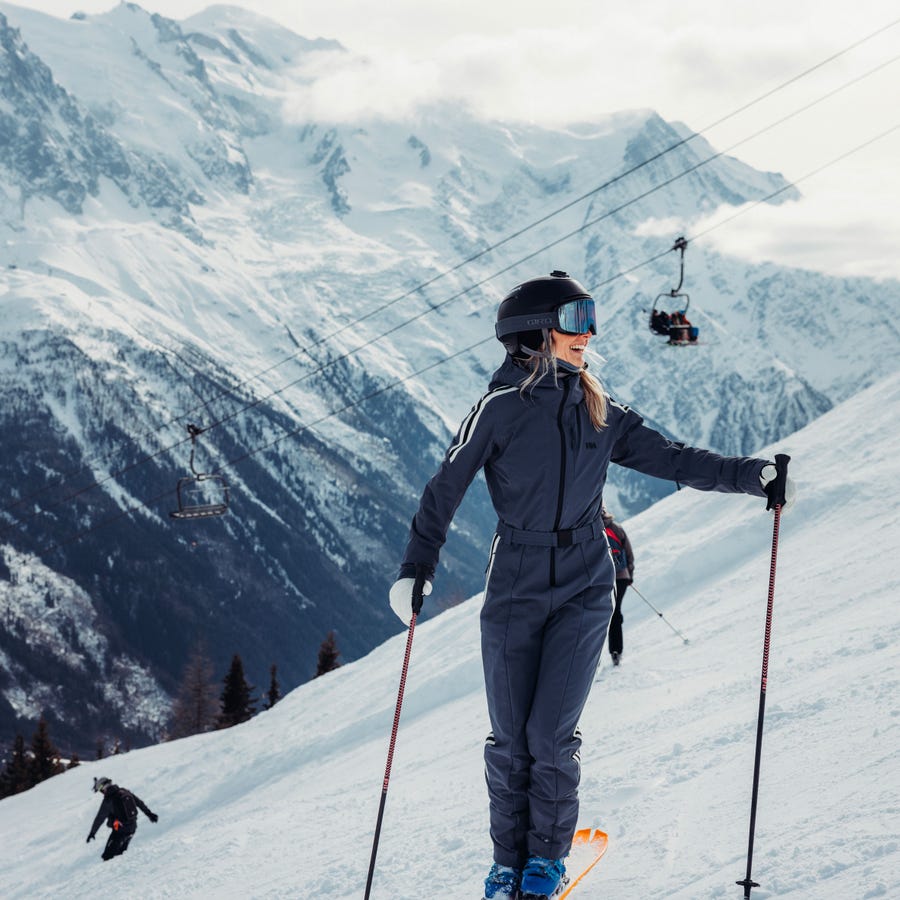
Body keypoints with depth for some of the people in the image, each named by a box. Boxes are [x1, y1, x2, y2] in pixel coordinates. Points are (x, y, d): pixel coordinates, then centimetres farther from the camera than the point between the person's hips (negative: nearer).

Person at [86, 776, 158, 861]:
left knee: (108, 855, -2)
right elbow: (139, 802, 11)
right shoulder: (124, 792, 3)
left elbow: (100, 818, -13)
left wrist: (92, 833, -5)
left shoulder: (108, 800, -16)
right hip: (133, 827, 7)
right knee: (120, 851, 20)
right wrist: (149, 813, 21)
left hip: (120, 830, -7)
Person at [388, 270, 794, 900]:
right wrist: (417, 568, -14)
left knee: (551, 735, -7)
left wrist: (753, 475, -2)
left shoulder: (600, 415, 5)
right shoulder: (501, 408, -7)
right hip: (515, 590, -2)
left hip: (584, 588, 2)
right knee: (510, 741, 1)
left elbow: (672, 459, 7)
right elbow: (445, 490, -7)